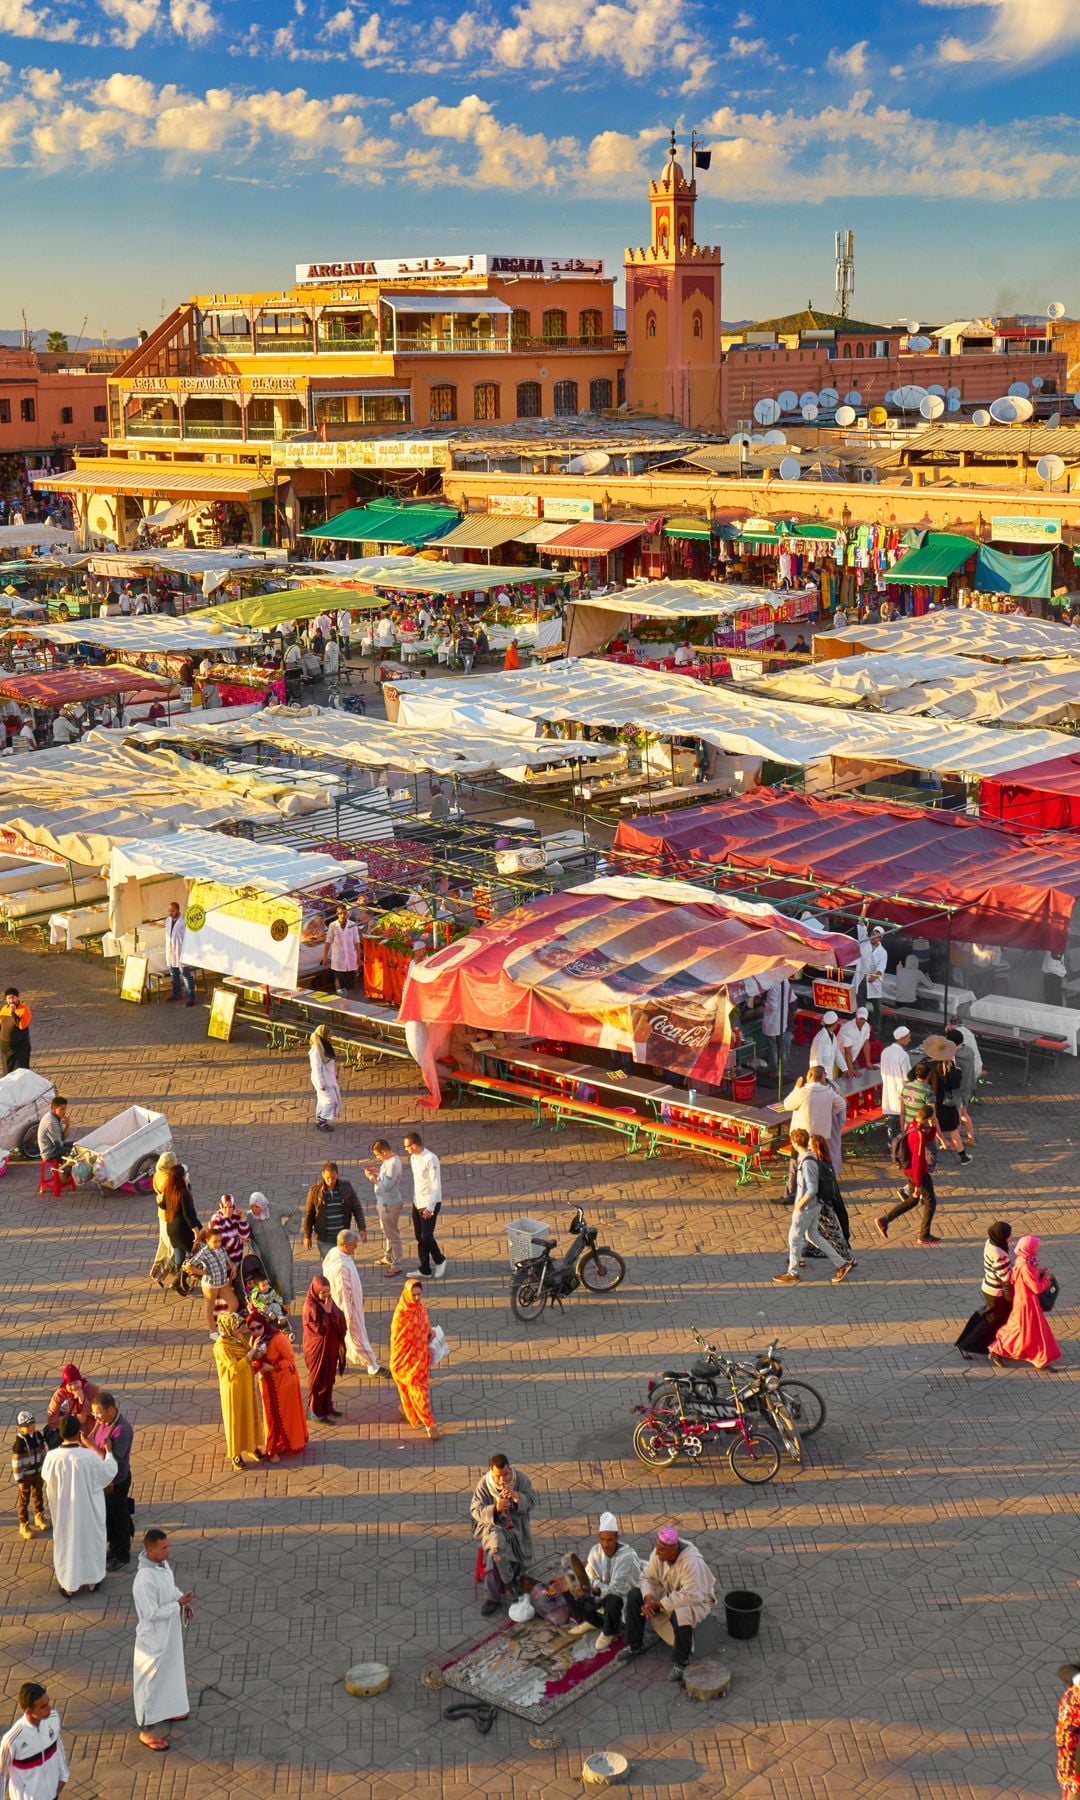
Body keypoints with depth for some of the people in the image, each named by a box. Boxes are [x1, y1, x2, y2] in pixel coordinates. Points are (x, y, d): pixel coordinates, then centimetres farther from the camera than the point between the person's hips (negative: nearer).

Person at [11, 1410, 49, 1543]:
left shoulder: (39, 1436, -9)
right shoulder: (19, 1443, -26)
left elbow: (44, 1452, 5)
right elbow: (16, 1463, -21)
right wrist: (19, 1480, -17)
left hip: (38, 1472, 6)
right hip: (25, 1475, -5)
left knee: (38, 1495, 22)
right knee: (24, 1499, 10)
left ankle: (39, 1517, 43)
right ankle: (23, 1524, 25)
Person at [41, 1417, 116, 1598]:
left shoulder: (52, 1457, -22)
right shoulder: (90, 1457, -27)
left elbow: (46, 1475, 1)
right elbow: (109, 1471, -10)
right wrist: (108, 1452, 7)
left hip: (63, 1511, 1)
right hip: (88, 1510, -1)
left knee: (66, 1542, 22)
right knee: (90, 1540, 22)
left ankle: (68, 1584, 35)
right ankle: (92, 1579, 40)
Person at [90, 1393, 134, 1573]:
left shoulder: (122, 1430, -30)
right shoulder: (101, 1421, -4)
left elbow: (114, 1460, -31)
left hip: (116, 1482, -8)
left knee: (118, 1518, 10)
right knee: (107, 1516, 23)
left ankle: (122, 1556, 27)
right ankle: (114, 1549, 43)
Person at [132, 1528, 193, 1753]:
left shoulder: (163, 1564, -6)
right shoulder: (145, 1579, -34)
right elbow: (152, 1613, -30)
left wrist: (184, 1603, -4)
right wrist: (179, 1604, -26)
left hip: (170, 1632, 9)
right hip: (154, 1638, -9)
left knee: (171, 1672, 27)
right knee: (152, 1681, 8)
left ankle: (166, 1710, 49)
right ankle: (148, 1730, 24)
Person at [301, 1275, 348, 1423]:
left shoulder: (328, 1301, 0)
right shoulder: (310, 1307, -23)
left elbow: (340, 1319, 7)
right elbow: (321, 1329, -25)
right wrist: (327, 1312, -25)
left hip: (331, 1346, 7)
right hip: (317, 1348, -7)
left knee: (330, 1377, 18)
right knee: (318, 1379, 6)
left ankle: (327, 1406, 34)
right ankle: (316, 1411, 19)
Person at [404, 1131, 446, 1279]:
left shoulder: (430, 1159, -21)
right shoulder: (413, 1158, 5)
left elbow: (436, 1186, -21)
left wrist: (430, 1208, -23)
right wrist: (415, 1199, 16)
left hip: (430, 1204, -8)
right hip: (417, 1202, 8)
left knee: (426, 1237, -8)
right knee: (419, 1237, 10)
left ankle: (440, 1261, 16)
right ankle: (425, 1268, 19)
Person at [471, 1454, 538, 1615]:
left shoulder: (520, 1478, -4)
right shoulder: (484, 1484, -8)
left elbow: (532, 1501, -4)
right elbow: (475, 1511, -8)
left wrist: (516, 1496, -24)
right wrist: (495, 1509, -27)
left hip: (515, 1525, 1)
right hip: (493, 1525, 0)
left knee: (495, 1552, -26)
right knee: (497, 1543, -34)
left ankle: (493, 1597, -13)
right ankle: (510, 1584, -17)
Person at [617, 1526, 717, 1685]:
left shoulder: (691, 1562, -36)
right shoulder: (659, 1553, -16)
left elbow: (690, 1596, -39)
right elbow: (648, 1578, -4)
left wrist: (659, 1604, -33)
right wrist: (649, 1598, -25)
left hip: (698, 1599, -7)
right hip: (670, 1591, 7)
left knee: (681, 1614, -39)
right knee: (635, 1595, -6)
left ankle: (680, 1662, -18)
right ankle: (635, 1645, 8)